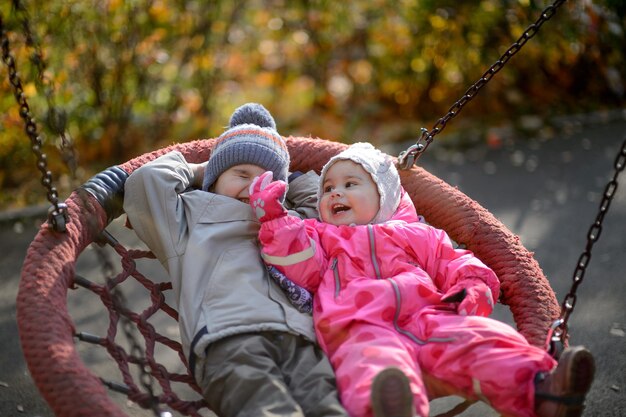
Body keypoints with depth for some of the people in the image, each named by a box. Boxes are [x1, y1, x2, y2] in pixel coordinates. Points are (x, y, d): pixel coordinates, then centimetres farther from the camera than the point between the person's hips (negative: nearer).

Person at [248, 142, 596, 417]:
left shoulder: (415, 234, 34)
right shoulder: (320, 236, 33)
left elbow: (457, 265, 25)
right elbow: (299, 264, 12)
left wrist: (473, 290, 3)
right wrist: (274, 219, 2)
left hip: (426, 316, 3)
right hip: (359, 328, -2)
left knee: (478, 339, -28)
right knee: (376, 361, -40)